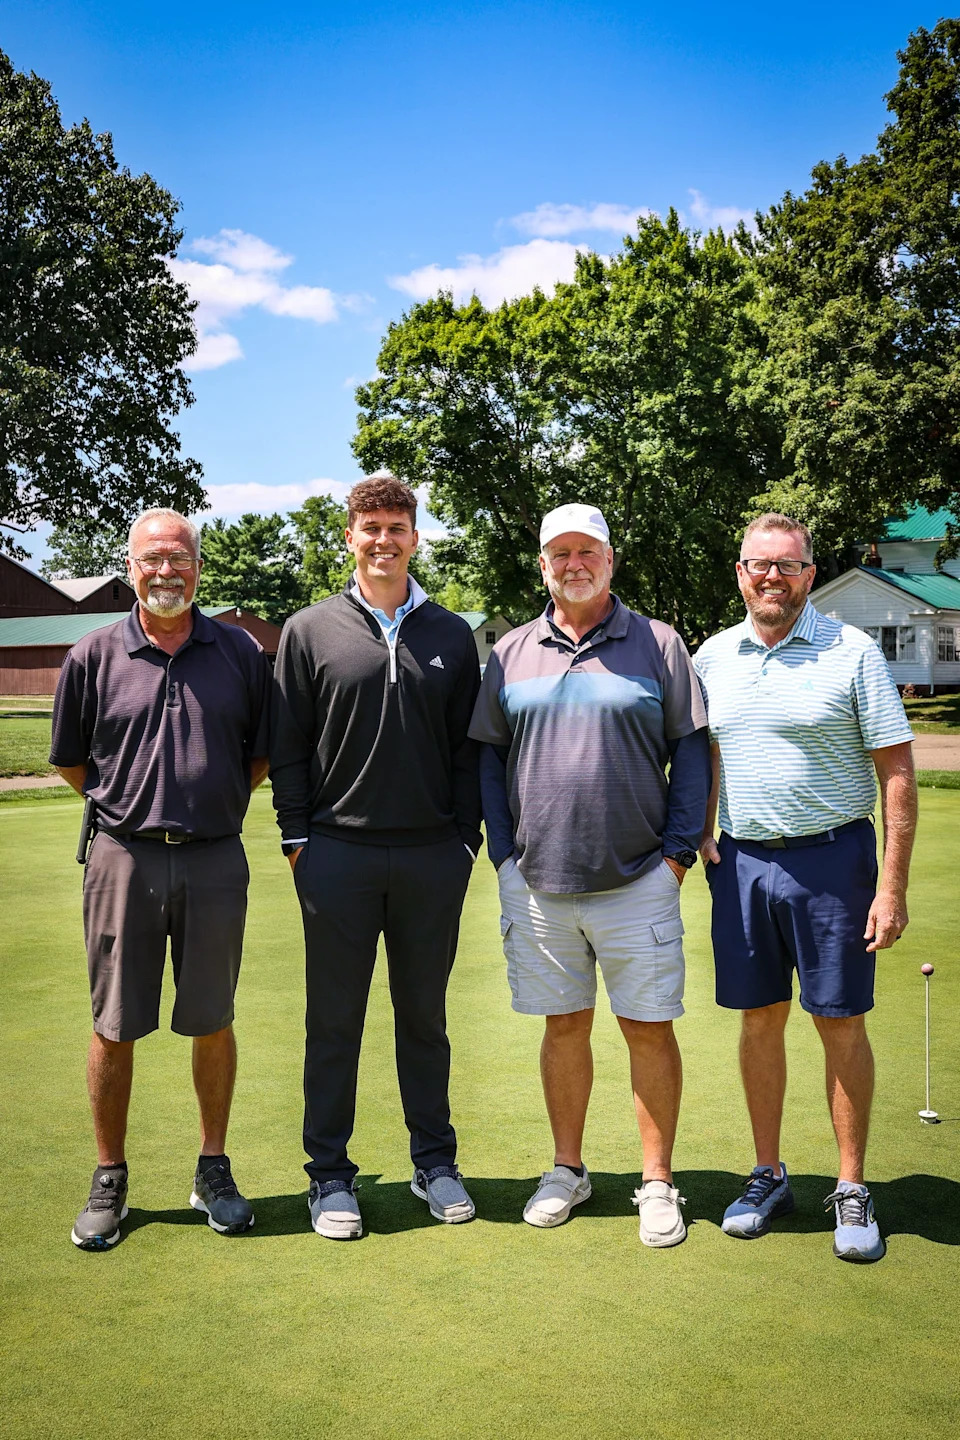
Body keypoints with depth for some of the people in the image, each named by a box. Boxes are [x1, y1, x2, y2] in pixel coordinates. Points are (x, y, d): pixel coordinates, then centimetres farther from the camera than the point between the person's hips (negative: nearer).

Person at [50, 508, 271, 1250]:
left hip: (215, 860, 1)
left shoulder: (242, 653, 4)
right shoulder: (95, 655, 1)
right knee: (114, 1027, 6)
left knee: (212, 1021, 9)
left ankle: (214, 1170, 24)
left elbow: (264, 753, 14)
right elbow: (71, 758, 11)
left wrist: (218, 806, 7)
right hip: (123, 858, 0)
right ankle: (109, 1180, 22)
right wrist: (131, 805, 7)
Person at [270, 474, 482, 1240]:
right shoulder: (311, 631, 4)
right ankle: (330, 1175, 18)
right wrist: (296, 838, -3)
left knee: (425, 1016, 12)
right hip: (338, 855, -1)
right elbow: (287, 746, 3)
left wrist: (467, 838, 3)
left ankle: (435, 1162, 25)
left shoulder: (452, 635, 9)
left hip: (433, 859, 2)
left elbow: (467, 747, 9)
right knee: (335, 1021, 6)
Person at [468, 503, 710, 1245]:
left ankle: (657, 1183, 19)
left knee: (649, 1031, 4)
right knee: (563, 1025, 13)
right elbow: (488, 754, 12)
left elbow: (691, 748, 2)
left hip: (638, 880, -2)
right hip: (537, 882, 2)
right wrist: (503, 851, 4)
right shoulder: (510, 653, 8)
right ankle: (568, 1169, 29)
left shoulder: (658, 643, 2)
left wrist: (679, 850, -4)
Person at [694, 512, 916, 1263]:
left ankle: (852, 1190, 17)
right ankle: (768, 1176, 25)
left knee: (841, 1024, 3)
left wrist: (893, 885, -12)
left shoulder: (852, 651, -6)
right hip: (741, 860, 4)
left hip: (830, 856, -3)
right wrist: (699, 832, 6)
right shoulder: (713, 655, 7)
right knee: (760, 1021, 11)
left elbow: (898, 771, -7)